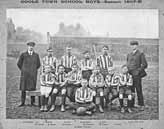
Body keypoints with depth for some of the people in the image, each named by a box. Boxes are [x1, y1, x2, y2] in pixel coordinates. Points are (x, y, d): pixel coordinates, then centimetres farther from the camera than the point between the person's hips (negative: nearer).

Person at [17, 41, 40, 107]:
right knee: (23, 88, 0)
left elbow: (38, 64, 17)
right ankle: (22, 102, 6)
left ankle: (32, 102, 8)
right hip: (25, 74, -1)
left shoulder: (36, 55, 5)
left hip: (33, 74, 1)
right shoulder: (23, 54, 1)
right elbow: (19, 63, 9)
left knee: (32, 88, 1)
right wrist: (23, 70, 9)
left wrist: (34, 70, 12)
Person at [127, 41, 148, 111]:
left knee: (139, 90, -4)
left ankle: (141, 105, 1)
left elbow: (145, 65, -2)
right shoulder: (129, 55, 19)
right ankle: (131, 104, 11)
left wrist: (138, 70, -10)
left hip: (136, 75, -5)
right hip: (129, 74, 5)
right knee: (131, 90, 4)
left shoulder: (141, 54, 2)